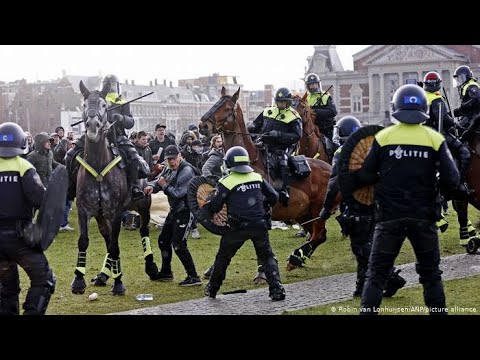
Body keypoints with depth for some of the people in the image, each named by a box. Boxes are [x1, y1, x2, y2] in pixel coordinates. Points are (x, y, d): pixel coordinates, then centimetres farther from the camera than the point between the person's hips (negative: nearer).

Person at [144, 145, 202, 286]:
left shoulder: (186, 171, -19)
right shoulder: (168, 170, 8)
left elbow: (178, 193, -25)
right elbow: (158, 181, 6)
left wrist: (165, 185, -12)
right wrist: (151, 186, -16)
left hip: (185, 211, -9)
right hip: (174, 210, 10)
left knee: (178, 244, -15)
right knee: (163, 240, 17)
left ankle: (193, 277, -10)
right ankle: (166, 272, 33)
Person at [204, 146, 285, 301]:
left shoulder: (226, 182, -5)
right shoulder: (257, 178, 7)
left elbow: (214, 207, -4)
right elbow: (273, 197, 10)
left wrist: (204, 205, 15)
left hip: (238, 228, -2)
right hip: (260, 225, 2)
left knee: (223, 257, 17)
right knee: (267, 257, 15)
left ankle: (212, 289, 28)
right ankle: (276, 289, 1)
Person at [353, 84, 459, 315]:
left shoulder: (383, 137, -8)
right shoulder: (435, 139, -5)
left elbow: (365, 176, -5)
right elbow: (451, 181, -9)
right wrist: (434, 187, 12)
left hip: (390, 217, -1)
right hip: (424, 217, 1)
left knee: (376, 274, 8)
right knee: (431, 274, 17)